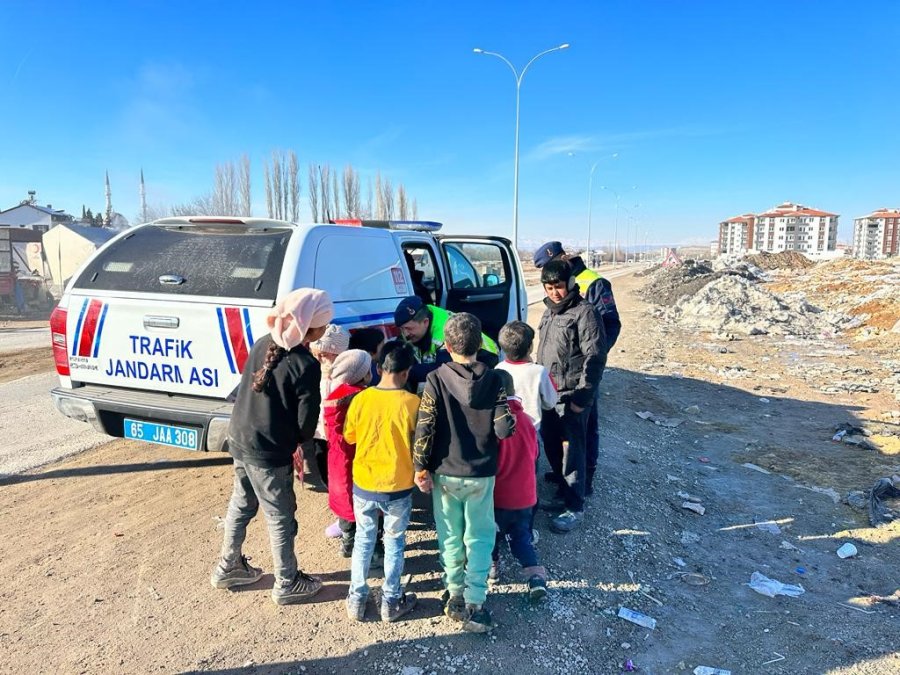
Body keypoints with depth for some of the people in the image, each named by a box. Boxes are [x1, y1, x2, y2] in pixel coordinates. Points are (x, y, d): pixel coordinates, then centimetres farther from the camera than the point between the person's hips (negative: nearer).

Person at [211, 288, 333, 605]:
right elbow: (307, 421, -16)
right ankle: (287, 584, 27)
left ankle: (228, 566, 42)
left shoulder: (263, 344, -1)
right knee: (280, 517, 10)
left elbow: (248, 391, 7)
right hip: (269, 452, -7)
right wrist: (299, 440, 6)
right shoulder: (306, 365, -23)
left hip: (239, 439, 8)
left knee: (241, 503, 25)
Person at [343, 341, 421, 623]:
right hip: (398, 487, -2)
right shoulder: (412, 403, -17)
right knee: (394, 542, 15)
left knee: (363, 539, 19)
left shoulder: (360, 399, -10)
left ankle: (357, 599, 28)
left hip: (363, 484, 2)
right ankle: (391, 601, 27)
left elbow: (349, 436, 4)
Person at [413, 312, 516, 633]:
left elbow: (424, 428, -13)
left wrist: (421, 467, -2)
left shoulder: (436, 379, -13)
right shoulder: (494, 379, -11)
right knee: (479, 538, 13)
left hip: (445, 473, 0)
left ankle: (456, 596, 28)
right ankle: (475, 605, 10)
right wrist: (510, 416, 9)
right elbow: (504, 429, -13)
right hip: (481, 474, 0)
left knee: (450, 537, 17)